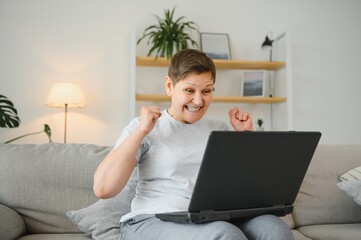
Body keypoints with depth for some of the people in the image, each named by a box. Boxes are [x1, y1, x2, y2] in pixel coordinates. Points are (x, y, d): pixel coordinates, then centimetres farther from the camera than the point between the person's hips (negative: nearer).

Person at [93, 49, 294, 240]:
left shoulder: (221, 129, 15)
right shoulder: (143, 127, 4)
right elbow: (103, 189, -8)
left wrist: (245, 135, 9)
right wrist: (141, 131, -10)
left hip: (216, 219, 5)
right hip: (153, 221, -4)